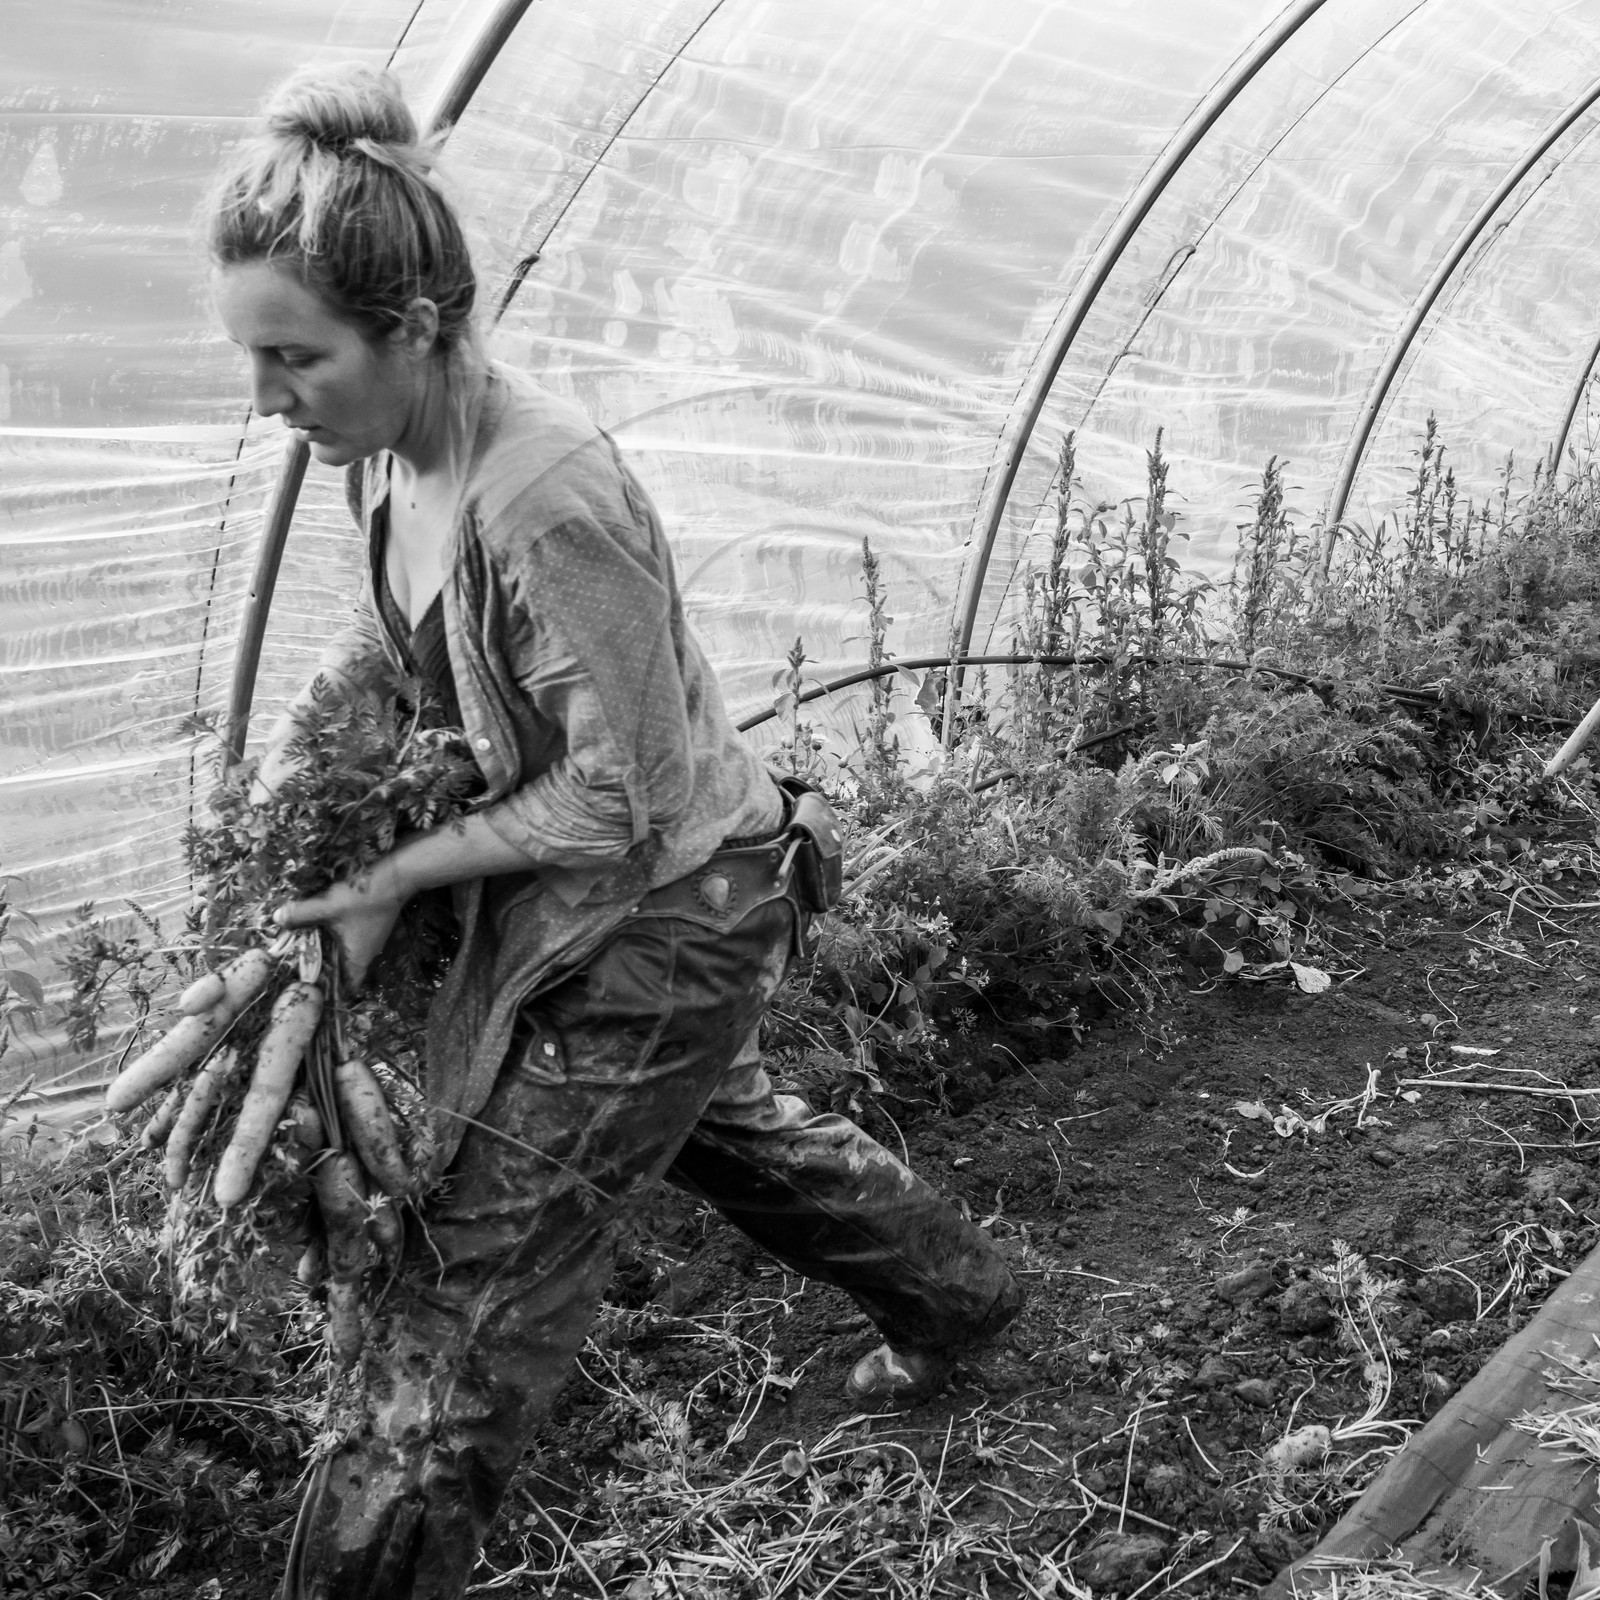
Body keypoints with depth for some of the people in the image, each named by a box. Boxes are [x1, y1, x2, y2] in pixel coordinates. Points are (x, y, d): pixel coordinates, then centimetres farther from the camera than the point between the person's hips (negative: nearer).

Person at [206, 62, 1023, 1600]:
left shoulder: (547, 504, -35)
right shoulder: (387, 446, -8)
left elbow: (619, 801, -27)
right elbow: (391, 625, 13)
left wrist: (398, 877, -21)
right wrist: (289, 746, -1)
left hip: (666, 908, -10)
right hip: (579, 893, 10)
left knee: (478, 1276, -3)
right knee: (712, 1119, 32)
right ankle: (951, 1288, 57)